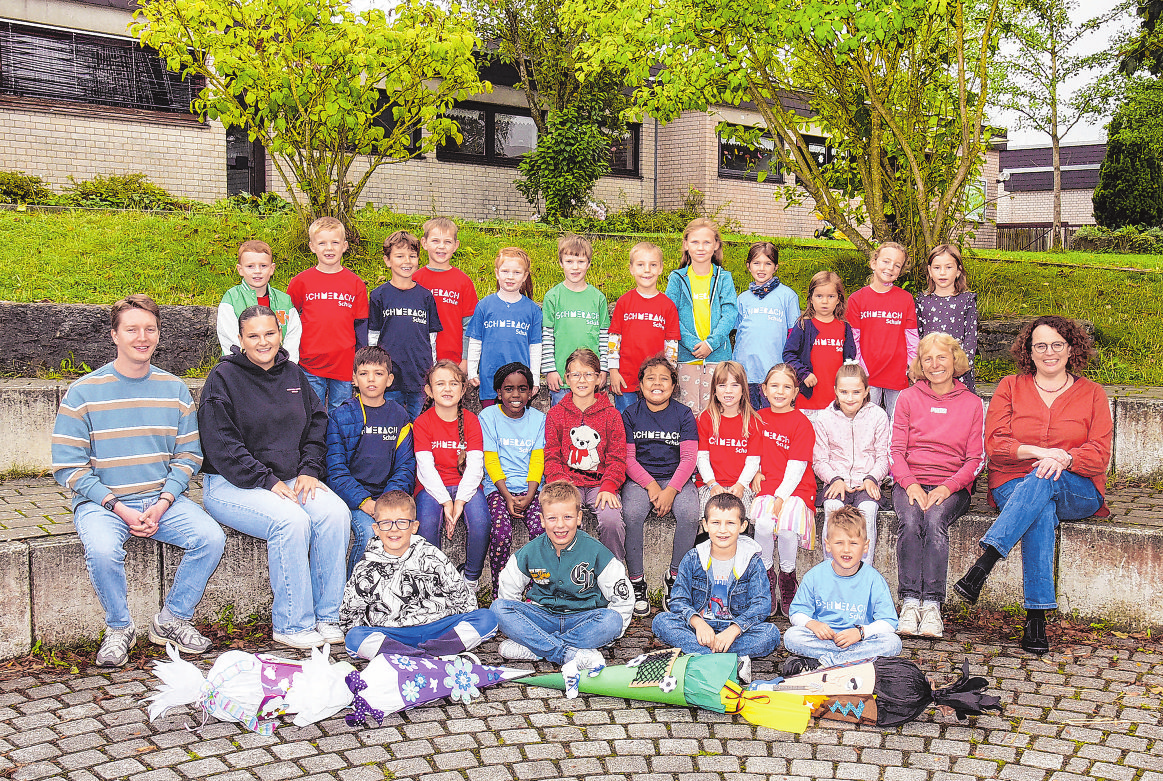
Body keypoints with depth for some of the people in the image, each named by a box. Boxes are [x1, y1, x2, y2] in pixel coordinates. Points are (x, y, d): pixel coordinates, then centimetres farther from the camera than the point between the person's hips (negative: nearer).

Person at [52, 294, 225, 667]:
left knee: (211, 538, -21)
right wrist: (118, 507, -15)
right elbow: (68, 466, -5)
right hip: (101, 503, -3)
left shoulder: (175, 389, 7)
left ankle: (172, 619, 1)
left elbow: (188, 455, 7)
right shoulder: (83, 393, -3)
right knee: (102, 551, -33)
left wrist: (162, 504, -10)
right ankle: (119, 628, -4)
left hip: (161, 499, 3)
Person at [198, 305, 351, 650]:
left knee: (336, 513, -22)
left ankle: (327, 616, -12)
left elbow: (317, 426, 16)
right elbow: (223, 447, -12)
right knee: (292, 520, -32)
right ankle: (292, 624, -19)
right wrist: (269, 482, -18)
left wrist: (309, 470, -1)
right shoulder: (223, 378, -6)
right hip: (231, 485, -5)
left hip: (290, 479, 6)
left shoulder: (294, 375, 12)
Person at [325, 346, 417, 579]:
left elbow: (405, 466, 6)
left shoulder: (400, 417, 10)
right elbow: (335, 468, -4)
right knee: (368, 532, -29)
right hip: (352, 495, -2)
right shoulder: (341, 416, 2)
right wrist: (364, 501, -18)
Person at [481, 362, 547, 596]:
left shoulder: (538, 419, 11)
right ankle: (499, 594, -13)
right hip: (498, 488, -1)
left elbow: (537, 462, 4)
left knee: (541, 528, -26)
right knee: (502, 531, -28)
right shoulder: (488, 417, 5)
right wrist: (507, 497, -14)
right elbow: (491, 462, -1)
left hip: (530, 489, 2)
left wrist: (528, 496, -12)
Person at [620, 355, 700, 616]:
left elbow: (688, 458, -2)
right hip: (640, 479, 0)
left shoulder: (683, 414, 5)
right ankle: (636, 581, -16)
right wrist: (651, 485, -14)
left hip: (676, 478, 0)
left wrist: (670, 490, -16)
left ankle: (674, 577, -11)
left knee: (689, 514, -30)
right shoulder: (631, 414, 6)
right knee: (631, 514, -31)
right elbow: (627, 458, 1)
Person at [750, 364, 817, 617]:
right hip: (768, 486, 3)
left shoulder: (801, 423, -3)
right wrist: (755, 473, 4)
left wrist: (781, 497, -18)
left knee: (786, 524, -31)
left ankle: (787, 575, -6)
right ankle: (766, 575, -6)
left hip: (795, 489, -3)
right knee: (763, 523, -29)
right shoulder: (759, 418, 12)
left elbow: (796, 468, -8)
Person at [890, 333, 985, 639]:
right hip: (910, 482, 1)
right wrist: (911, 485, -12)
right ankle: (910, 602, -31)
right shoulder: (908, 398, 12)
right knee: (910, 521, -31)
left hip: (952, 485, -1)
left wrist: (947, 488, -12)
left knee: (935, 520, -32)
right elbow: (895, 450, 7)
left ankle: (932, 605, -34)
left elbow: (976, 459, 6)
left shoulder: (972, 404, 11)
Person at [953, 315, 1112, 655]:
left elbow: (1099, 455, 0)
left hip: (1077, 491, 0)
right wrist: (1039, 452, -17)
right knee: (1041, 514, -36)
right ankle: (1036, 616, -41)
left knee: (1042, 482, -37)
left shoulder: (1091, 393, 11)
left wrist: (1063, 459, -21)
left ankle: (983, 564, -48)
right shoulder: (1010, 387, 11)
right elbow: (994, 444, 0)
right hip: (1014, 484, 0)